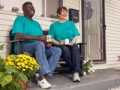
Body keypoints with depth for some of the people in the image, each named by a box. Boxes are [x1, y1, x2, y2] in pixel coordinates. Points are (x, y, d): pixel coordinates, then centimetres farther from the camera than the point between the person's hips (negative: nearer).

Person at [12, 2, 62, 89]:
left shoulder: (36, 23, 24)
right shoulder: (20, 19, 2)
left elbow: (42, 39, 16)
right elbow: (18, 35, -16)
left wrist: (46, 43, -9)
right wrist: (37, 37, -21)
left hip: (38, 47, 7)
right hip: (24, 46, -7)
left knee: (57, 50, -12)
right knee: (39, 44, -38)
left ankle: (43, 74, -24)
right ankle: (42, 77, -37)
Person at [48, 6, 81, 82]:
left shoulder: (71, 23, 20)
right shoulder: (54, 25, 14)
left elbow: (76, 36, 9)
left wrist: (72, 42, -11)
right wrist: (59, 43, -13)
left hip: (71, 45, 2)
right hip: (60, 46, -1)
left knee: (75, 48, -34)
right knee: (65, 49, -37)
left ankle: (76, 72, -44)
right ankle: (74, 71, -31)